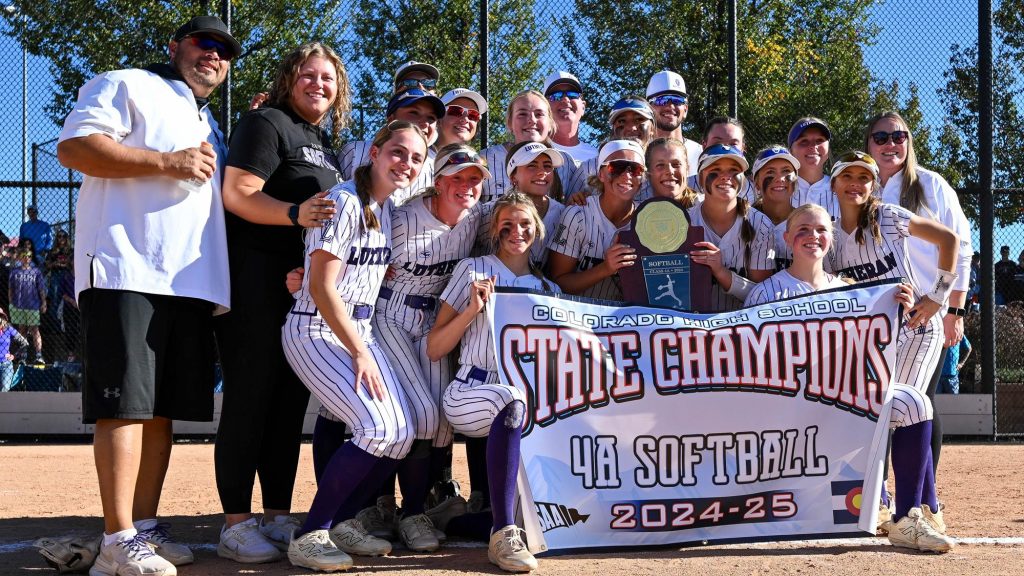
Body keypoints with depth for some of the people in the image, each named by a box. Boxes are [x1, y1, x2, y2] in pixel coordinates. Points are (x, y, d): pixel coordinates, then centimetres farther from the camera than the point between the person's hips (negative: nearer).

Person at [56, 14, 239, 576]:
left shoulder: (210, 127, 29)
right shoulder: (126, 86, 4)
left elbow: (223, 190, 39)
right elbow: (74, 147, -10)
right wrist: (167, 162, -14)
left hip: (189, 281, 8)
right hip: (127, 272, -8)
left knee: (163, 406, 7)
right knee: (126, 404, -11)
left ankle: (146, 527, 13)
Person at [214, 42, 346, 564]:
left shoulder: (327, 143, 20)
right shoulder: (267, 123, -4)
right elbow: (238, 195, -15)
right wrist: (295, 213, -29)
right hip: (257, 280, -8)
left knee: (292, 399, 9)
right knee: (251, 396, -8)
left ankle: (278, 516, 17)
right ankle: (236, 523, -4)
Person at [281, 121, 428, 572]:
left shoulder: (388, 209, 10)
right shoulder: (344, 201, -16)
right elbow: (321, 288, -19)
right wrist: (360, 354, -17)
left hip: (360, 330, 8)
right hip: (316, 331, -8)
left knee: (403, 432, -3)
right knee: (379, 428, -21)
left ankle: (342, 522, 12)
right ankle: (309, 535, -10)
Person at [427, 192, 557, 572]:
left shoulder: (548, 289, 20)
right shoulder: (474, 270, 9)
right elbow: (435, 349, 2)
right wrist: (473, 309, -8)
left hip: (526, 396, 5)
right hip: (470, 395, -5)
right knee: (514, 401, -39)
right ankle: (503, 534, -39)